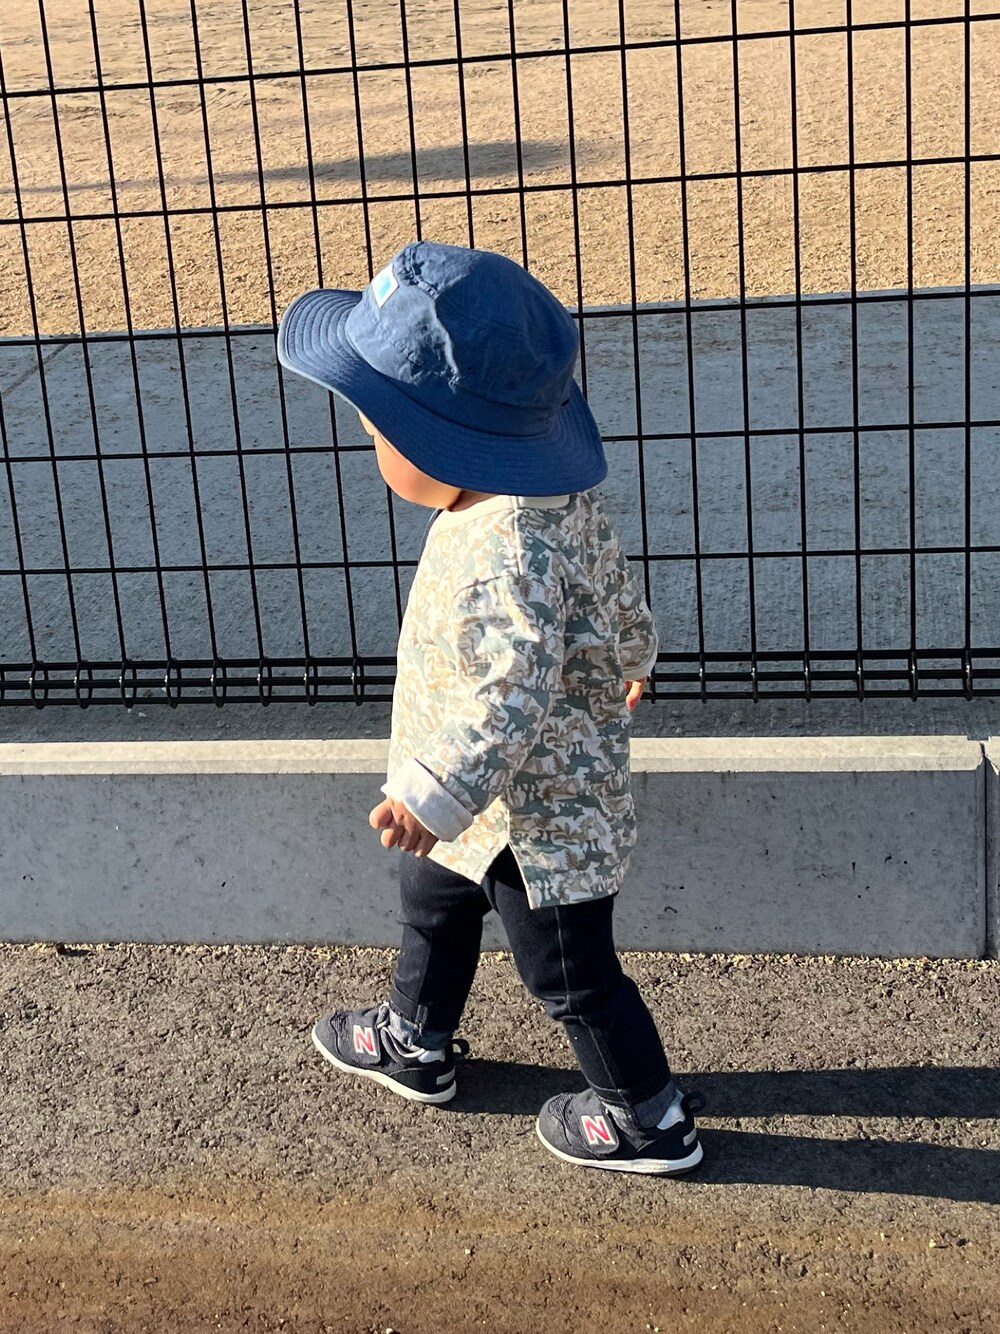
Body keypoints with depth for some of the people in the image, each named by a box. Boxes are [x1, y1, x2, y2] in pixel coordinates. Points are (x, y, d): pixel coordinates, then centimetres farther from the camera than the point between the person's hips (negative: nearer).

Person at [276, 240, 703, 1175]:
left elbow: (511, 697, -41)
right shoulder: (557, 497, -6)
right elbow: (615, 590, 11)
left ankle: (649, 1119, 32)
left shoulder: (502, 557, -37)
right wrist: (629, 657, 30)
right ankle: (416, 1044, 53)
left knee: (570, 973, 10)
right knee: (431, 899, 29)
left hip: (533, 818, -10)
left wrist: (432, 794, -38)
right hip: (494, 803, 10)